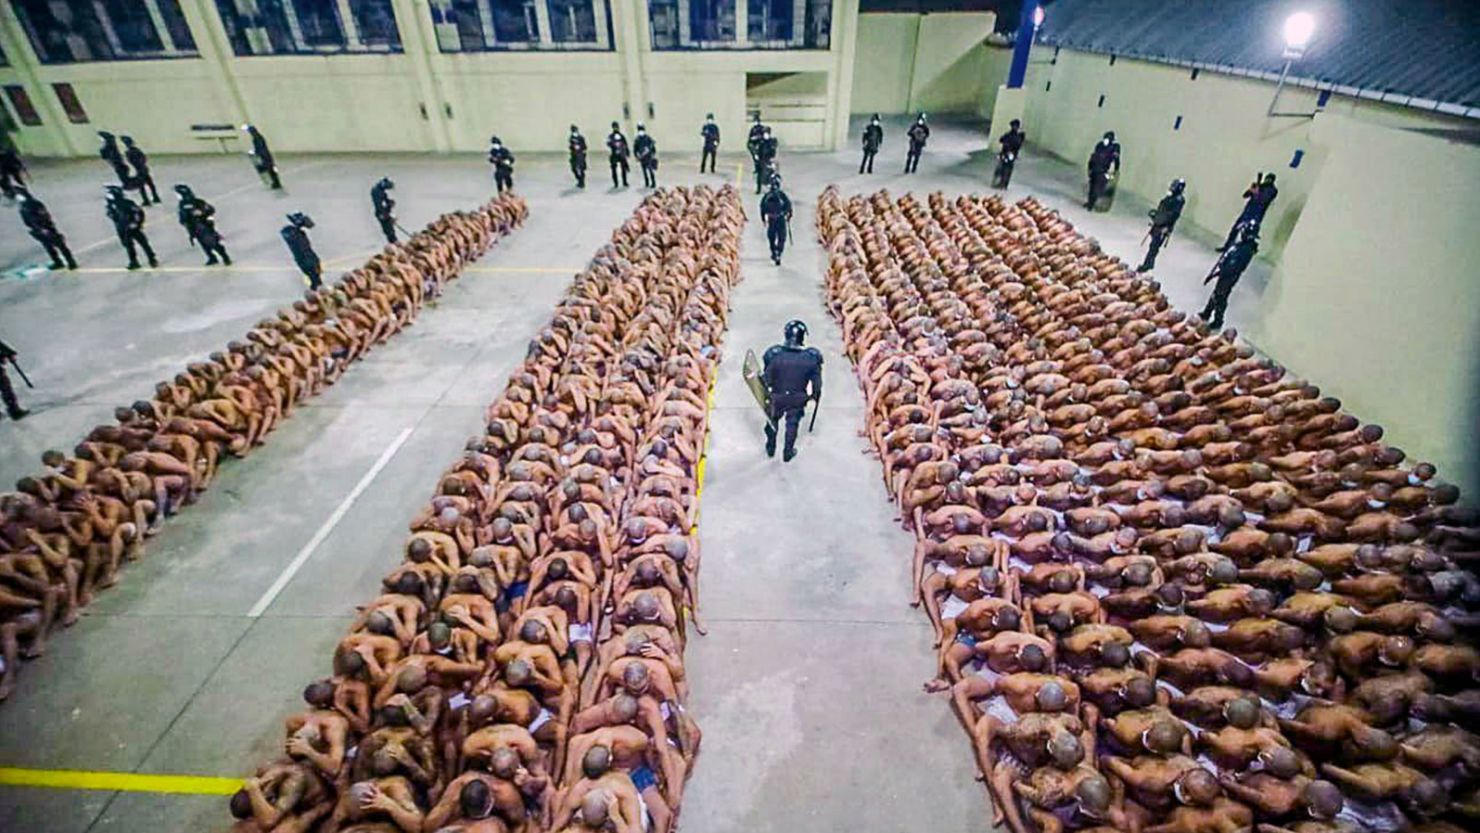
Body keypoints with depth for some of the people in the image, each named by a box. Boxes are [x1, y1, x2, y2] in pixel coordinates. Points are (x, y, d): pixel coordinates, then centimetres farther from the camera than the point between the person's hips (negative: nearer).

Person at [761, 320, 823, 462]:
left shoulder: (774, 354, -25)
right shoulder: (812, 357, -22)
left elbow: (766, 378, -13)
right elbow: (816, 381, -8)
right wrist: (816, 394, 10)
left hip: (777, 396, 0)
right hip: (798, 399, 0)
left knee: (772, 420, 26)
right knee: (792, 423, 23)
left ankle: (770, 448, 45)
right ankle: (788, 453, 38)